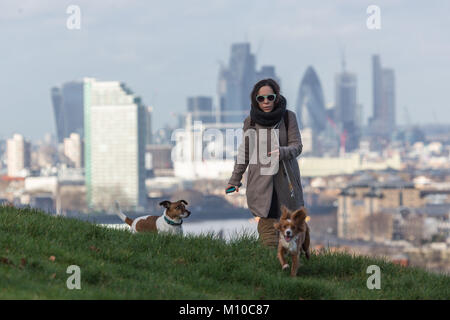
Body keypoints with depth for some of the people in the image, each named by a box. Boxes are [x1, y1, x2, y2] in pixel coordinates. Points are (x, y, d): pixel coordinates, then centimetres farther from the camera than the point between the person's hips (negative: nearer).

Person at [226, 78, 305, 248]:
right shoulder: (250, 121, 4)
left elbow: (297, 146, -3)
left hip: (285, 180, 1)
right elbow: (244, 151, 15)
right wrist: (235, 178, 18)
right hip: (261, 182, -1)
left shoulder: (288, 117, 1)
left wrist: (282, 152, -25)